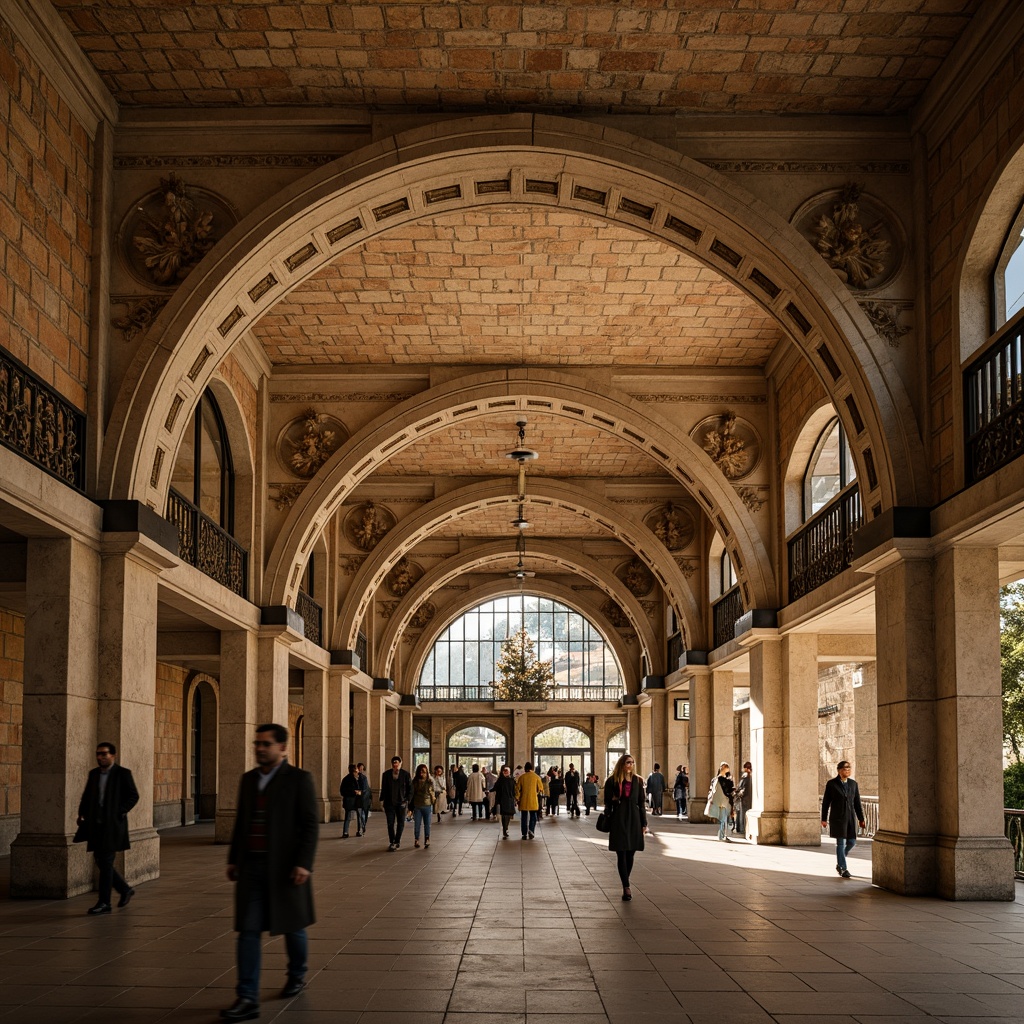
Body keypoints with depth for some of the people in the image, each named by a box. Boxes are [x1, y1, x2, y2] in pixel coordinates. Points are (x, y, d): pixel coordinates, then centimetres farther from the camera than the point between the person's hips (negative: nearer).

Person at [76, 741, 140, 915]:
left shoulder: (123, 774, -4)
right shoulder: (93, 774, 13)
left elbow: (133, 796, -5)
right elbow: (86, 797, 15)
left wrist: (120, 812, -14)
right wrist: (82, 815, 1)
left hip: (113, 825, -6)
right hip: (96, 825, 6)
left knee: (106, 862, -8)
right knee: (100, 861, 8)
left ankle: (104, 903, -4)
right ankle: (125, 890, 27)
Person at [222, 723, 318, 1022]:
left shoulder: (299, 779, -7)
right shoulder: (248, 779, 10)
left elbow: (310, 825, -10)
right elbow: (240, 822, 17)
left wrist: (303, 863, -18)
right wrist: (233, 859, 13)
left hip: (284, 867, -4)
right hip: (251, 866, 4)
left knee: (292, 925, 11)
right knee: (248, 930, -4)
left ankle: (297, 975, 37)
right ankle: (247, 999, -5)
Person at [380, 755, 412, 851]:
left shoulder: (405, 774, 0)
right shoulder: (386, 774, 5)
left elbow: (410, 788, 2)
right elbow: (383, 788, 9)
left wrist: (408, 800, -5)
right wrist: (382, 800, 3)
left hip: (401, 802, 0)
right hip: (389, 803, 0)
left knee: (400, 823, 8)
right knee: (390, 823, -4)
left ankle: (397, 841, 24)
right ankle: (392, 843, 0)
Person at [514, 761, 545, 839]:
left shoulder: (521, 777, -1)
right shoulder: (536, 777, -4)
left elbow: (517, 789, 2)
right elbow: (540, 788, 1)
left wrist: (517, 799, 11)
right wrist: (538, 793, 22)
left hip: (523, 801, 1)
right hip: (533, 800, -1)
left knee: (524, 817, 8)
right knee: (533, 817, 9)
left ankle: (524, 834, 7)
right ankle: (531, 830, -10)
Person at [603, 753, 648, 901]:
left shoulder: (637, 781, 8)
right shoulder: (612, 781, 0)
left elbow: (642, 803, 9)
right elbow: (607, 801, 3)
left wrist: (644, 823, 5)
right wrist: (607, 822, -2)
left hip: (634, 819, 3)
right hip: (619, 820, -3)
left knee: (630, 854, 7)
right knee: (621, 854, -5)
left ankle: (625, 884, 19)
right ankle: (626, 887, -8)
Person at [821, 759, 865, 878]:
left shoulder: (853, 784, 6)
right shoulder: (831, 784, -4)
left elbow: (857, 803, 8)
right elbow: (825, 802, -2)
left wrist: (861, 819, 5)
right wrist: (823, 819, -4)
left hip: (850, 817, 4)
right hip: (837, 817, -4)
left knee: (851, 842, 4)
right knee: (841, 843, -6)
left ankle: (839, 863, 28)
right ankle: (843, 869, 1)